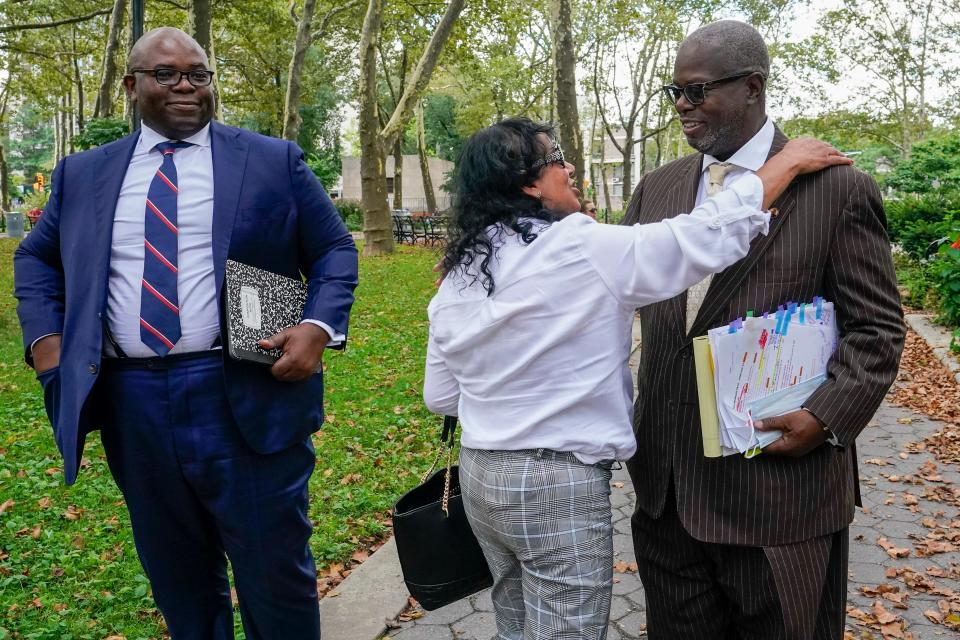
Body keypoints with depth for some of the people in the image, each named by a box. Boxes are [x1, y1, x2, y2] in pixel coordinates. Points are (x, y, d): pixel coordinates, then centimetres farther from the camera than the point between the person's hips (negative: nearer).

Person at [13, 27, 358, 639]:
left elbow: (335, 249, 5)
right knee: (177, 580, 19)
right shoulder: (84, 173, 12)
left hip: (248, 398, -3)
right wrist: (45, 336, 6)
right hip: (131, 404, 4)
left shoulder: (274, 161, 3)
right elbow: (36, 256, 23)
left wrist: (319, 326, -13)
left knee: (277, 574, 8)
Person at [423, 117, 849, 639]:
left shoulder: (457, 275, 3)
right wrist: (788, 162, -2)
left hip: (481, 476, 7)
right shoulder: (582, 249, -18)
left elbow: (440, 396, 9)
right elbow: (707, 236, -14)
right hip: (557, 485, -7)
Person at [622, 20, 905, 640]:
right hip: (668, 481, 5)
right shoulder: (656, 188, 8)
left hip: (781, 471, -4)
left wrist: (828, 416, -16)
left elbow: (878, 327, -5)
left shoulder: (838, 188, -6)